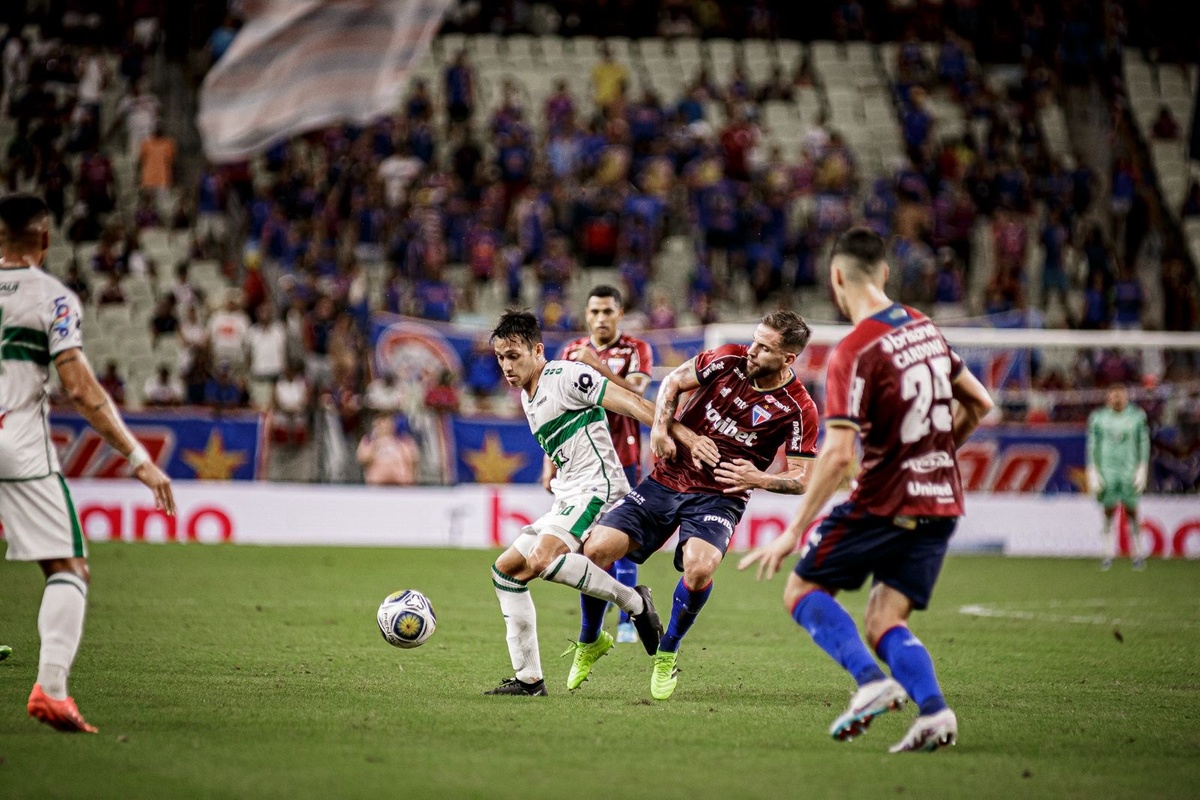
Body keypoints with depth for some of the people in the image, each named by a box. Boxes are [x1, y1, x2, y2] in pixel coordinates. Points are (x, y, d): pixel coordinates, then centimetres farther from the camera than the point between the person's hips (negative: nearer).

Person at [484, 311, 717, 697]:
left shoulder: (564, 376, -9)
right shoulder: (527, 397, 19)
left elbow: (629, 402, -15)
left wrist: (681, 433, -23)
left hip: (597, 488, -10)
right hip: (566, 499, 10)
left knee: (541, 560, -31)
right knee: (505, 569, 5)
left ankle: (634, 602, -16)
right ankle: (529, 678, 6)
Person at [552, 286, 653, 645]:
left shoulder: (636, 351, 0)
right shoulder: (572, 352, 11)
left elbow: (634, 394, -17)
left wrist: (598, 366, -26)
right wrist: (550, 461, 8)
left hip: (622, 461, -3)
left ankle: (627, 621, -6)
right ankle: (589, 630, 10)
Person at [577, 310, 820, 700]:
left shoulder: (798, 409, -11)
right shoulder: (729, 359, -5)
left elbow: (801, 478, -4)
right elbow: (674, 382, 10)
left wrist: (761, 479, -22)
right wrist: (660, 428, -5)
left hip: (720, 497, -3)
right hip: (667, 478, 3)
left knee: (699, 567, -32)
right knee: (597, 549, -10)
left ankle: (667, 654, -4)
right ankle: (590, 643, 18)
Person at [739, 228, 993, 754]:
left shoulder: (854, 353, -15)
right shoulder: (924, 328, 8)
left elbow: (837, 455, -21)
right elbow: (979, 403, 17)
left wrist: (794, 532, -16)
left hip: (884, 504, -7)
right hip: (941, 500, 7)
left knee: (802, 591, 9)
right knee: (883, 623, 10)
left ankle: (871, 681, -11)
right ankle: (933, 711, -14)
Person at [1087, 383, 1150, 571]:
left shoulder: (1137, 416, 3)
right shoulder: (1098, 418, 3)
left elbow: (1144, 444, 6)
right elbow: (1092, 446, 6)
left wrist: (1142, 471, 0)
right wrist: (1093, 473, 0)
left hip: (1130, 471, -1)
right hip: (1107, 470, 1)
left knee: (1131, 511, 1)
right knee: (1109, 512, 0)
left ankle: (1138, 553, 10)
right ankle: (1109, 553, 7)